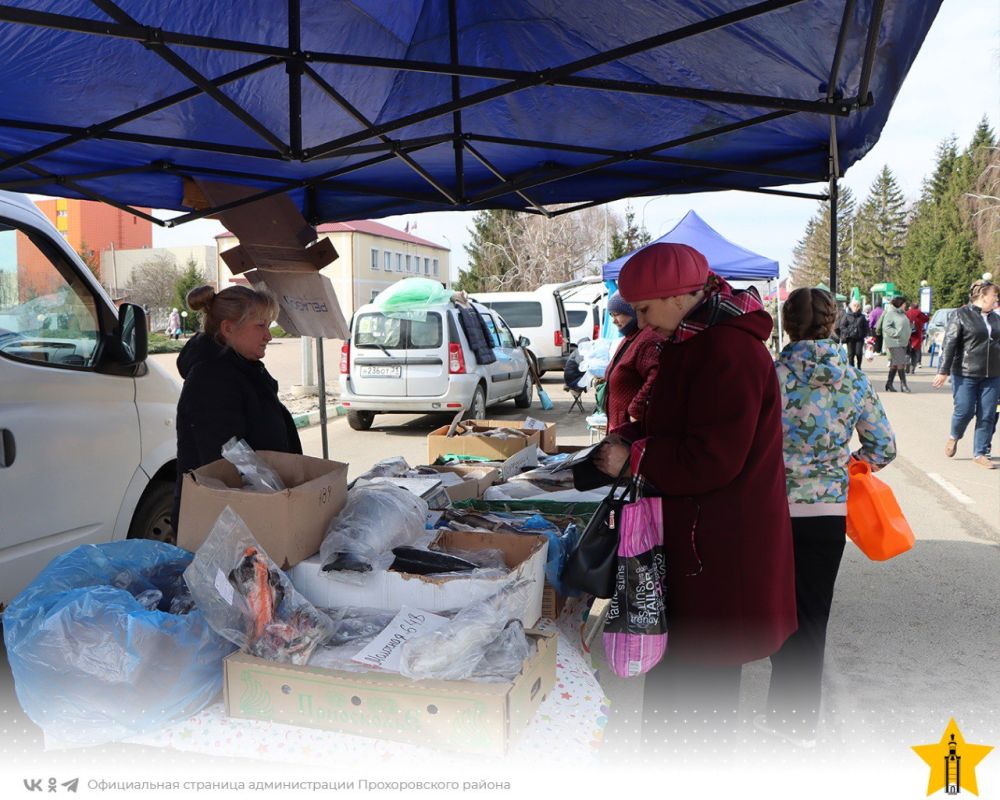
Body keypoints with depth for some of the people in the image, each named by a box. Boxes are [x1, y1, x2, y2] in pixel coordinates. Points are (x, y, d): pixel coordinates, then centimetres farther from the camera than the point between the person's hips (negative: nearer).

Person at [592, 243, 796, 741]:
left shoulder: (726, 351, -22)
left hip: (720, 540, -10)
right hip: (695, 524, 10)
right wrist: (631, 437, 3)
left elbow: (713, 458, -24)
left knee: (708, 655, 4)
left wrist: (633, 457, -16)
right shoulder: (696, 341, 11)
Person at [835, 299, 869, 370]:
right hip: (850, 338, -1)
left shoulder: (862, 317, 7)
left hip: (860, 338, 1)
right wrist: (847, 333, -10)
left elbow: (866, 327, 12)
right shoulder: (847, 316, 2)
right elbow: (842, 326, 0)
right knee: (851, 354, 2)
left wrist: (865, 334, 2)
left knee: (858, 353, -7)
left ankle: (859, 367, 14)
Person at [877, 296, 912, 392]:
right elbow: (885, 327, -19)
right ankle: (903, 384, -8)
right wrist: (896, 333, -23)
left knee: (895, 364, 12)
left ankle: (889, 383, 19)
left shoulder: (902, 313, 17)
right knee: (901, 363, -12)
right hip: (894, 342, -9)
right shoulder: (890, 313, -11)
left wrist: (907, 339, 17)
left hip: (903, 342, 9)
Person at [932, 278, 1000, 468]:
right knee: (964, 411, -3)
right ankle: (954, 437, 27)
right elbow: (949, 344, -8)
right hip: (965, 374, -5)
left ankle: (980, 453, 12)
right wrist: (943, 371, -14)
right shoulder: (961, 315, -4)